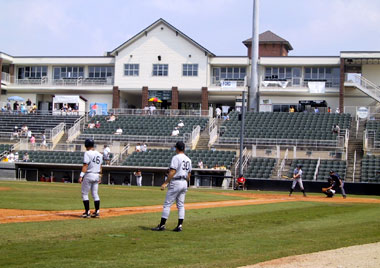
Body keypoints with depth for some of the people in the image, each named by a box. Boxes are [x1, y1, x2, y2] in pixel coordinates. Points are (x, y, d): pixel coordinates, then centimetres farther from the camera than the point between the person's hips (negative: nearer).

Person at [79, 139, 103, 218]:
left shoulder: (87, 153, -11)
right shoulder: (99, 154, 11)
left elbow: (85, 165, -18)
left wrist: (81, 176, -20)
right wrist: (100, 177, 23)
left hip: (89, 175, -7)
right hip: (96, 175, 7)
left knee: (84, 194, 1)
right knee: (95, 194, 11)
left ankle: (87, 212, -3)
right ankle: (97, 212, 10)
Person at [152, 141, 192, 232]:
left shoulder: (176, 157, -12)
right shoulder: (188, 159, 13)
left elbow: (173, 172, -19)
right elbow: (189, 174, 16)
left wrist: (165, 183, -18)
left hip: (175, 183, -8)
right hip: (184, 183, 8)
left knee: (167, 204, -4)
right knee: (181, 205, 8)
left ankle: (162, 225, -3)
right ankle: (180, 226, 4)